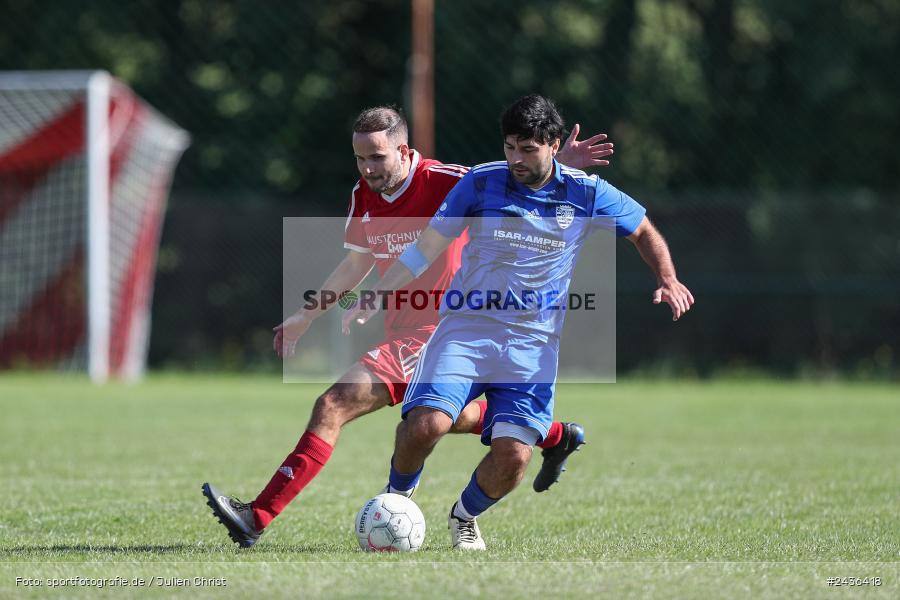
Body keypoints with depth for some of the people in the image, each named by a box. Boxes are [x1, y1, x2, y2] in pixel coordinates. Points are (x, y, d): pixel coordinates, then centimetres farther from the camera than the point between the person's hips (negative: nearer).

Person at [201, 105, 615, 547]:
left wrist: (562, 165, -30)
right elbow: (355, 266, 17)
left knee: (332, 407, -19)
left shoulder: (447, 183, -20)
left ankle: (257, 518, -20)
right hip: (401, 326, 9)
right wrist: (304, 319, 18)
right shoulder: (364, 195, 2)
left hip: (431, 335, -9)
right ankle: (557, 437, 53)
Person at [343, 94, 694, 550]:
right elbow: (425, 248, 6)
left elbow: (644, 232, 15)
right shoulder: (480, 183, -1)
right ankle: (397, 495, 10)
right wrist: (374, 299, -3)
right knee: (427, 424, -24)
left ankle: (466, 515, 20)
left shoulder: (586, 194, -1)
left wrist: (668, 280, -3)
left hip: (533, 345, 1)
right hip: (465, 328, -1)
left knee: (513, 456, -15)